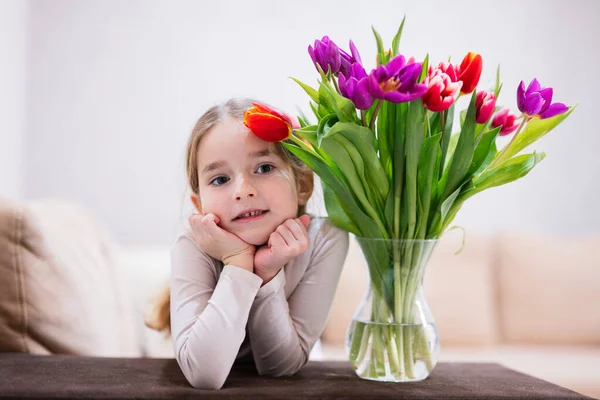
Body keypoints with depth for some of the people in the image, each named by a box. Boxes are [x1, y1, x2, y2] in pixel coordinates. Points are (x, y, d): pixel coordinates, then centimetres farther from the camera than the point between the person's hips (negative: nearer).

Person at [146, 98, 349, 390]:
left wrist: (268, 273, -30)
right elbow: (205, 374, -30)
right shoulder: (193, 248, -21)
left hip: (283, 389, 1)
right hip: (214, 390, 0)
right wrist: (238, 262, -31)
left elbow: (281, 367, -17)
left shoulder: (325, 240, -18)